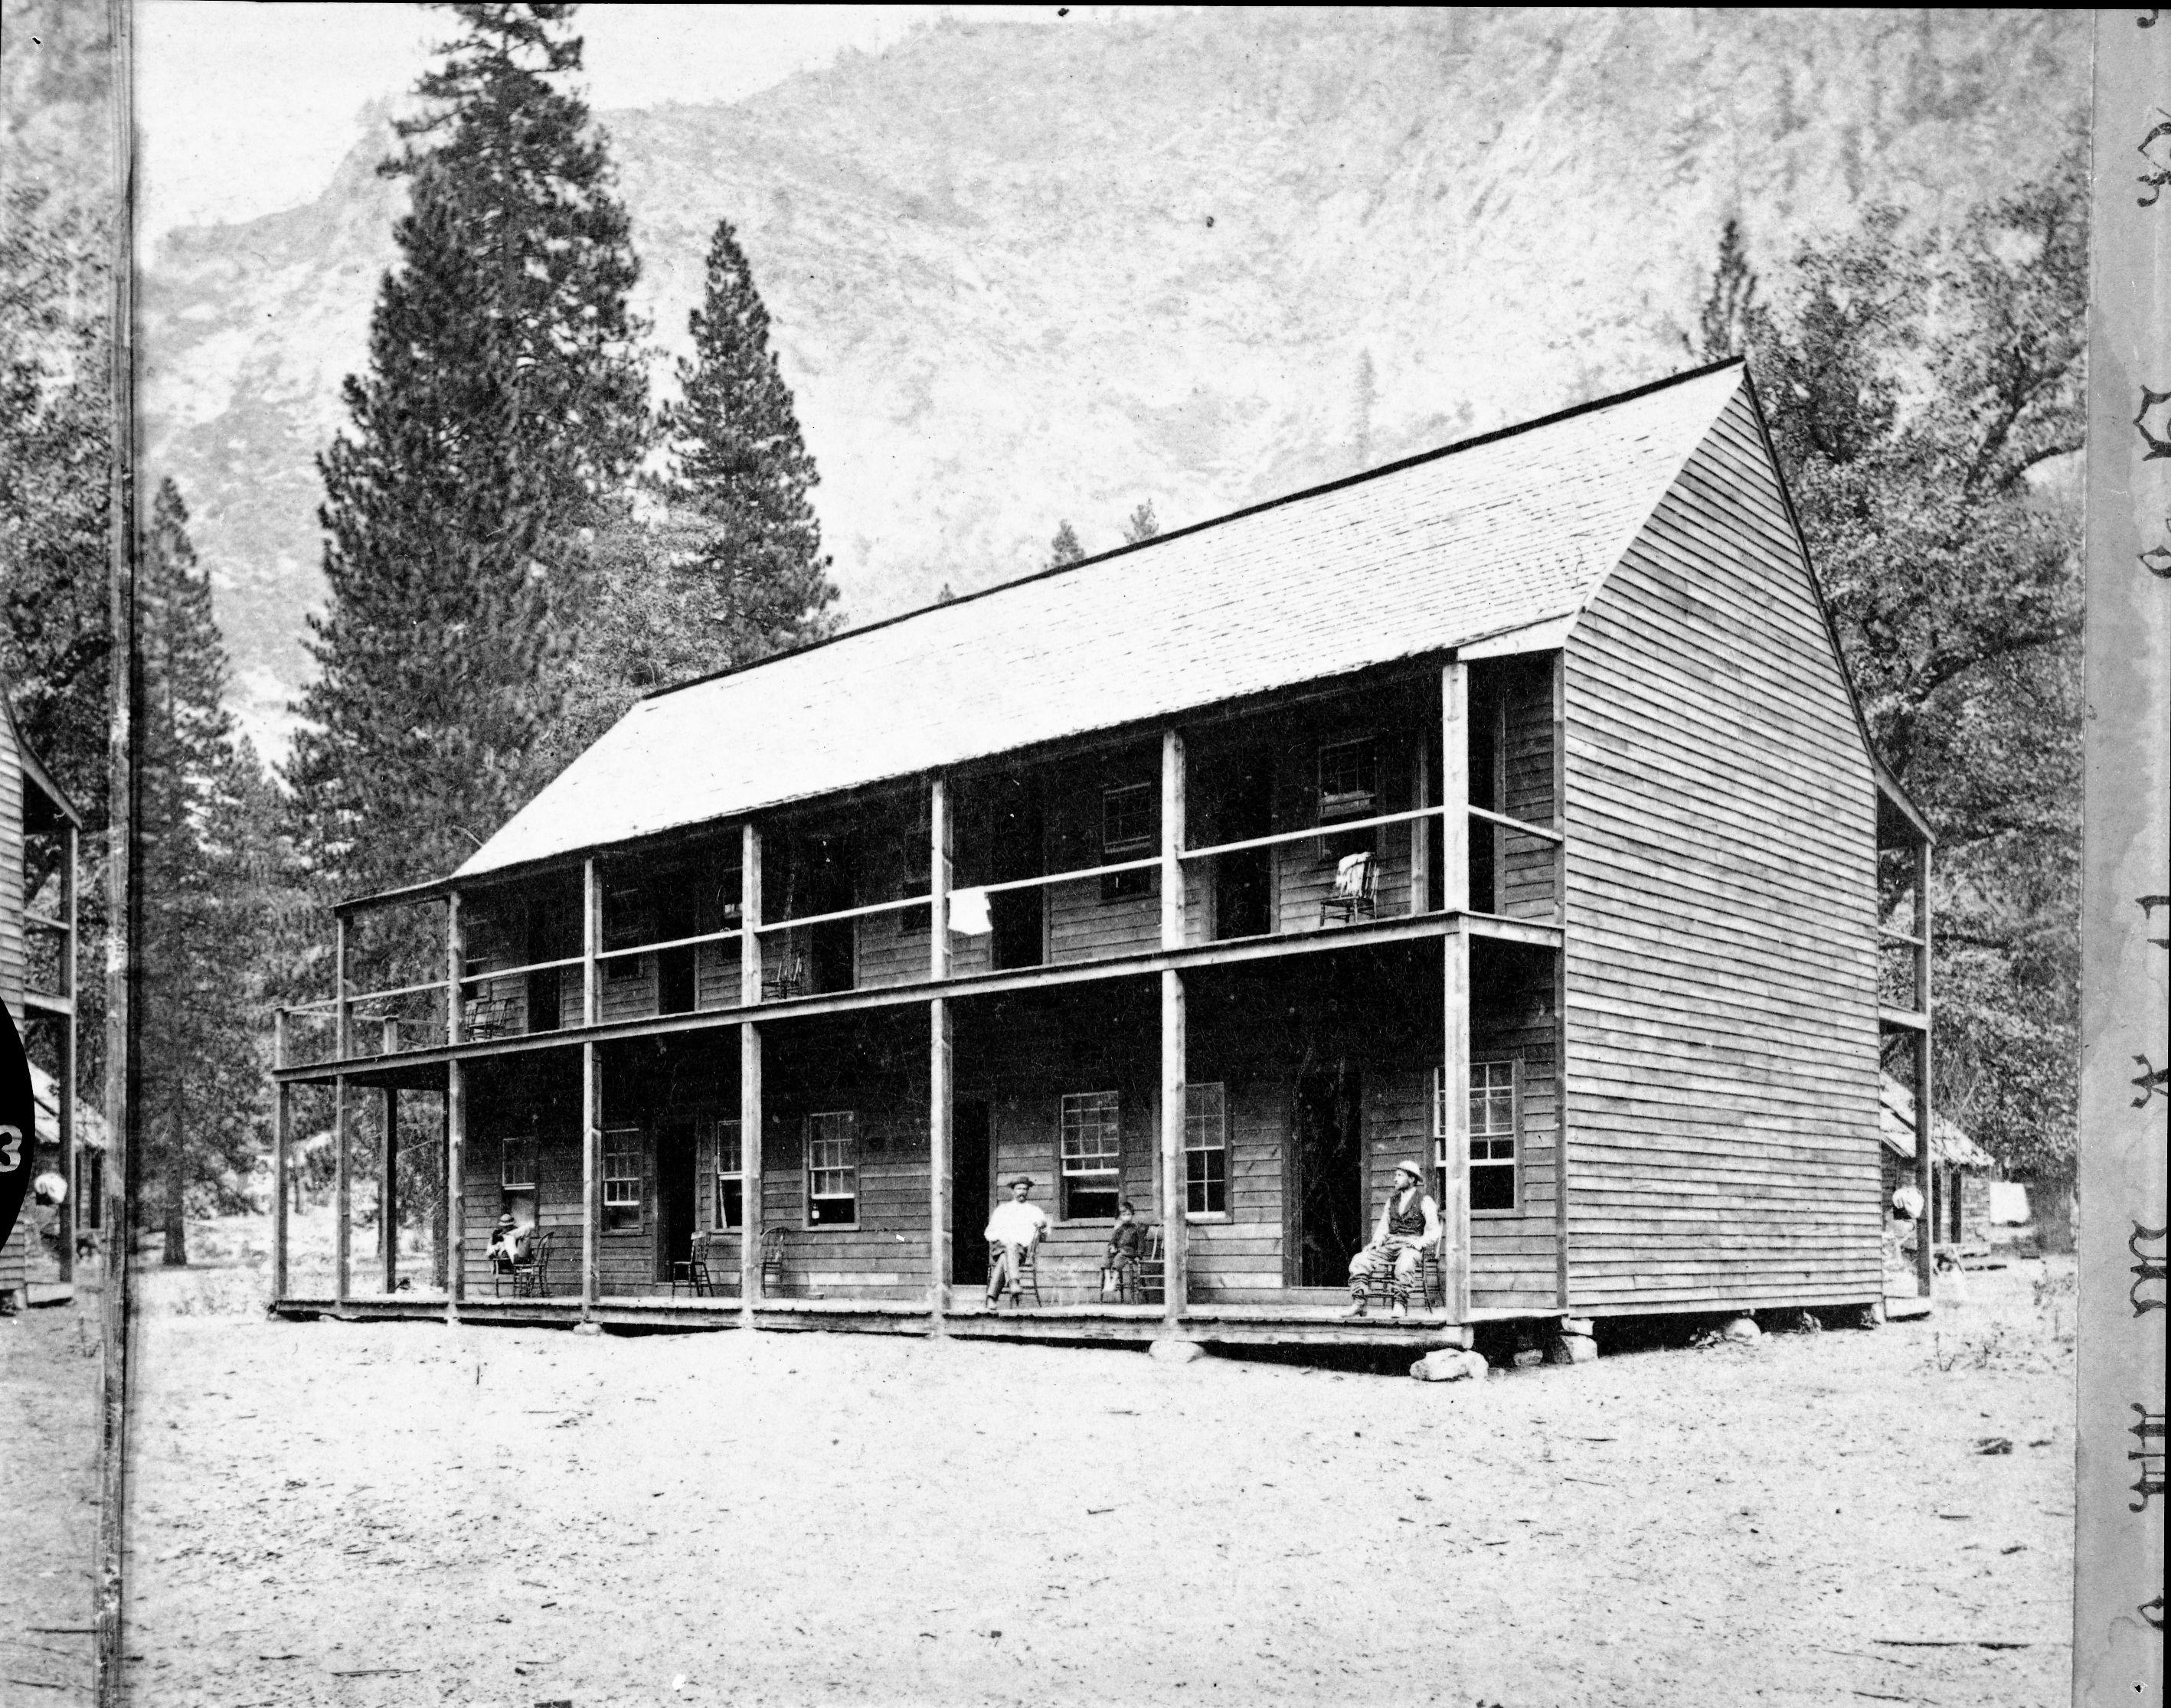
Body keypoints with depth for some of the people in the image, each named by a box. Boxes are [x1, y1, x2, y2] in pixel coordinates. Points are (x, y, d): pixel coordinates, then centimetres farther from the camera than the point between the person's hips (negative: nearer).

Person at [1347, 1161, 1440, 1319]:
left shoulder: (1425, 1200, 4)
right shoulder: (1392, 1200, 21)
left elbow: (1434, 1232, -1)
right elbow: (1383, 1227, 22)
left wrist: (1419, 1243, -18)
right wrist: (1377, 1240, 0)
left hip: (1412, 1246, -5)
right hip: (1389, 1243, 5)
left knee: (1404, 1265, -41)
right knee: (1359, 1261, -21)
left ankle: (1400, 1306, -39)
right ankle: (1357, 1304, -26)